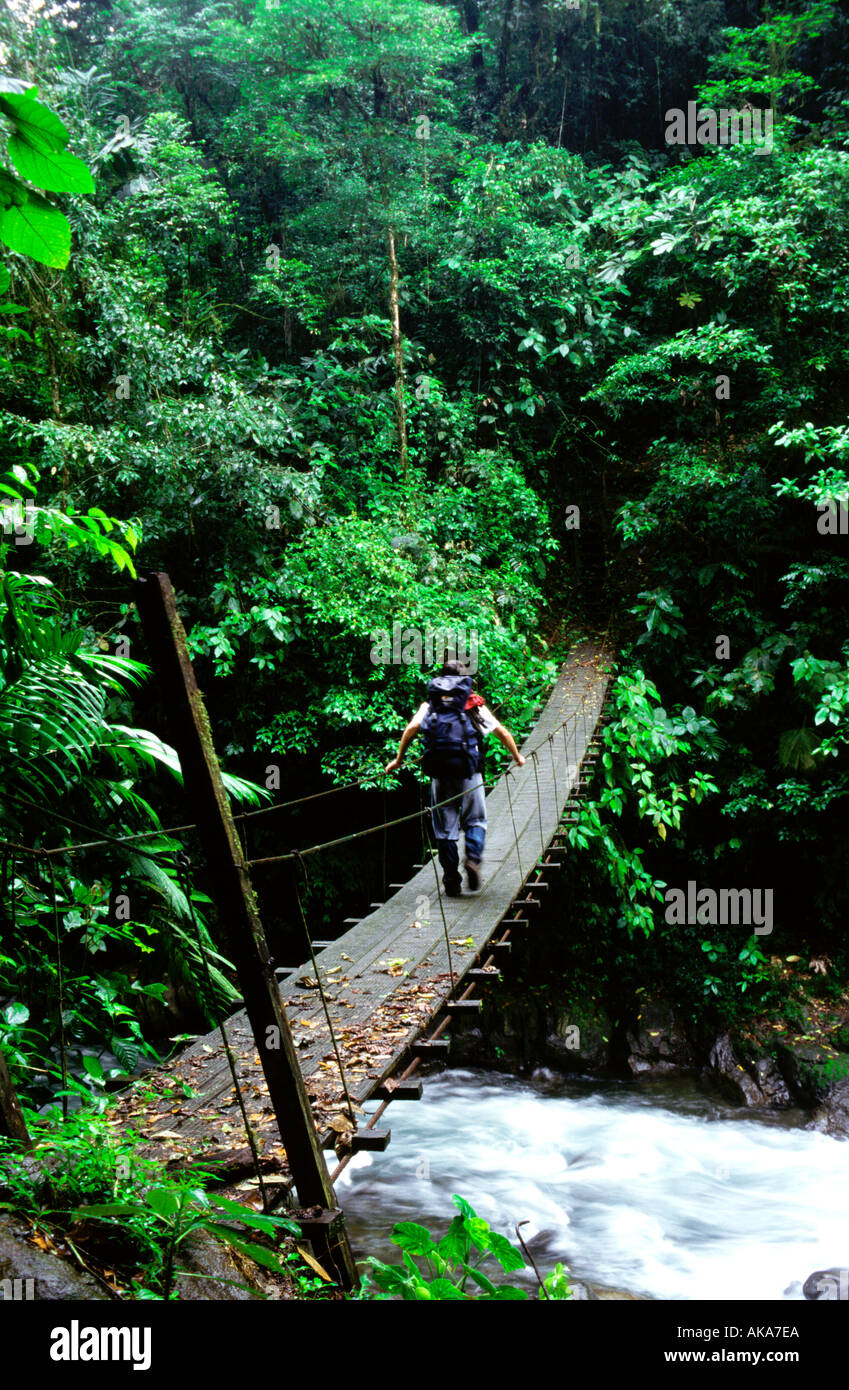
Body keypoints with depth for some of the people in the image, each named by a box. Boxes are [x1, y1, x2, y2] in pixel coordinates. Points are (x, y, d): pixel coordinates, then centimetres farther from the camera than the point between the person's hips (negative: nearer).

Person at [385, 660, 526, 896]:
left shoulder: (429, 705, 14)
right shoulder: (475, 705, 13)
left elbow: (411, 728, -2)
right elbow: (502, 732, 14)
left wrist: (398, 759, 4)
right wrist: (517, 756, 27)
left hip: (439, 774, 1)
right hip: (468, 771, -1)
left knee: (445, 828, 8)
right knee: (475, 820, 15)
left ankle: (452, 881, 8)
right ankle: (473, 857, -12)